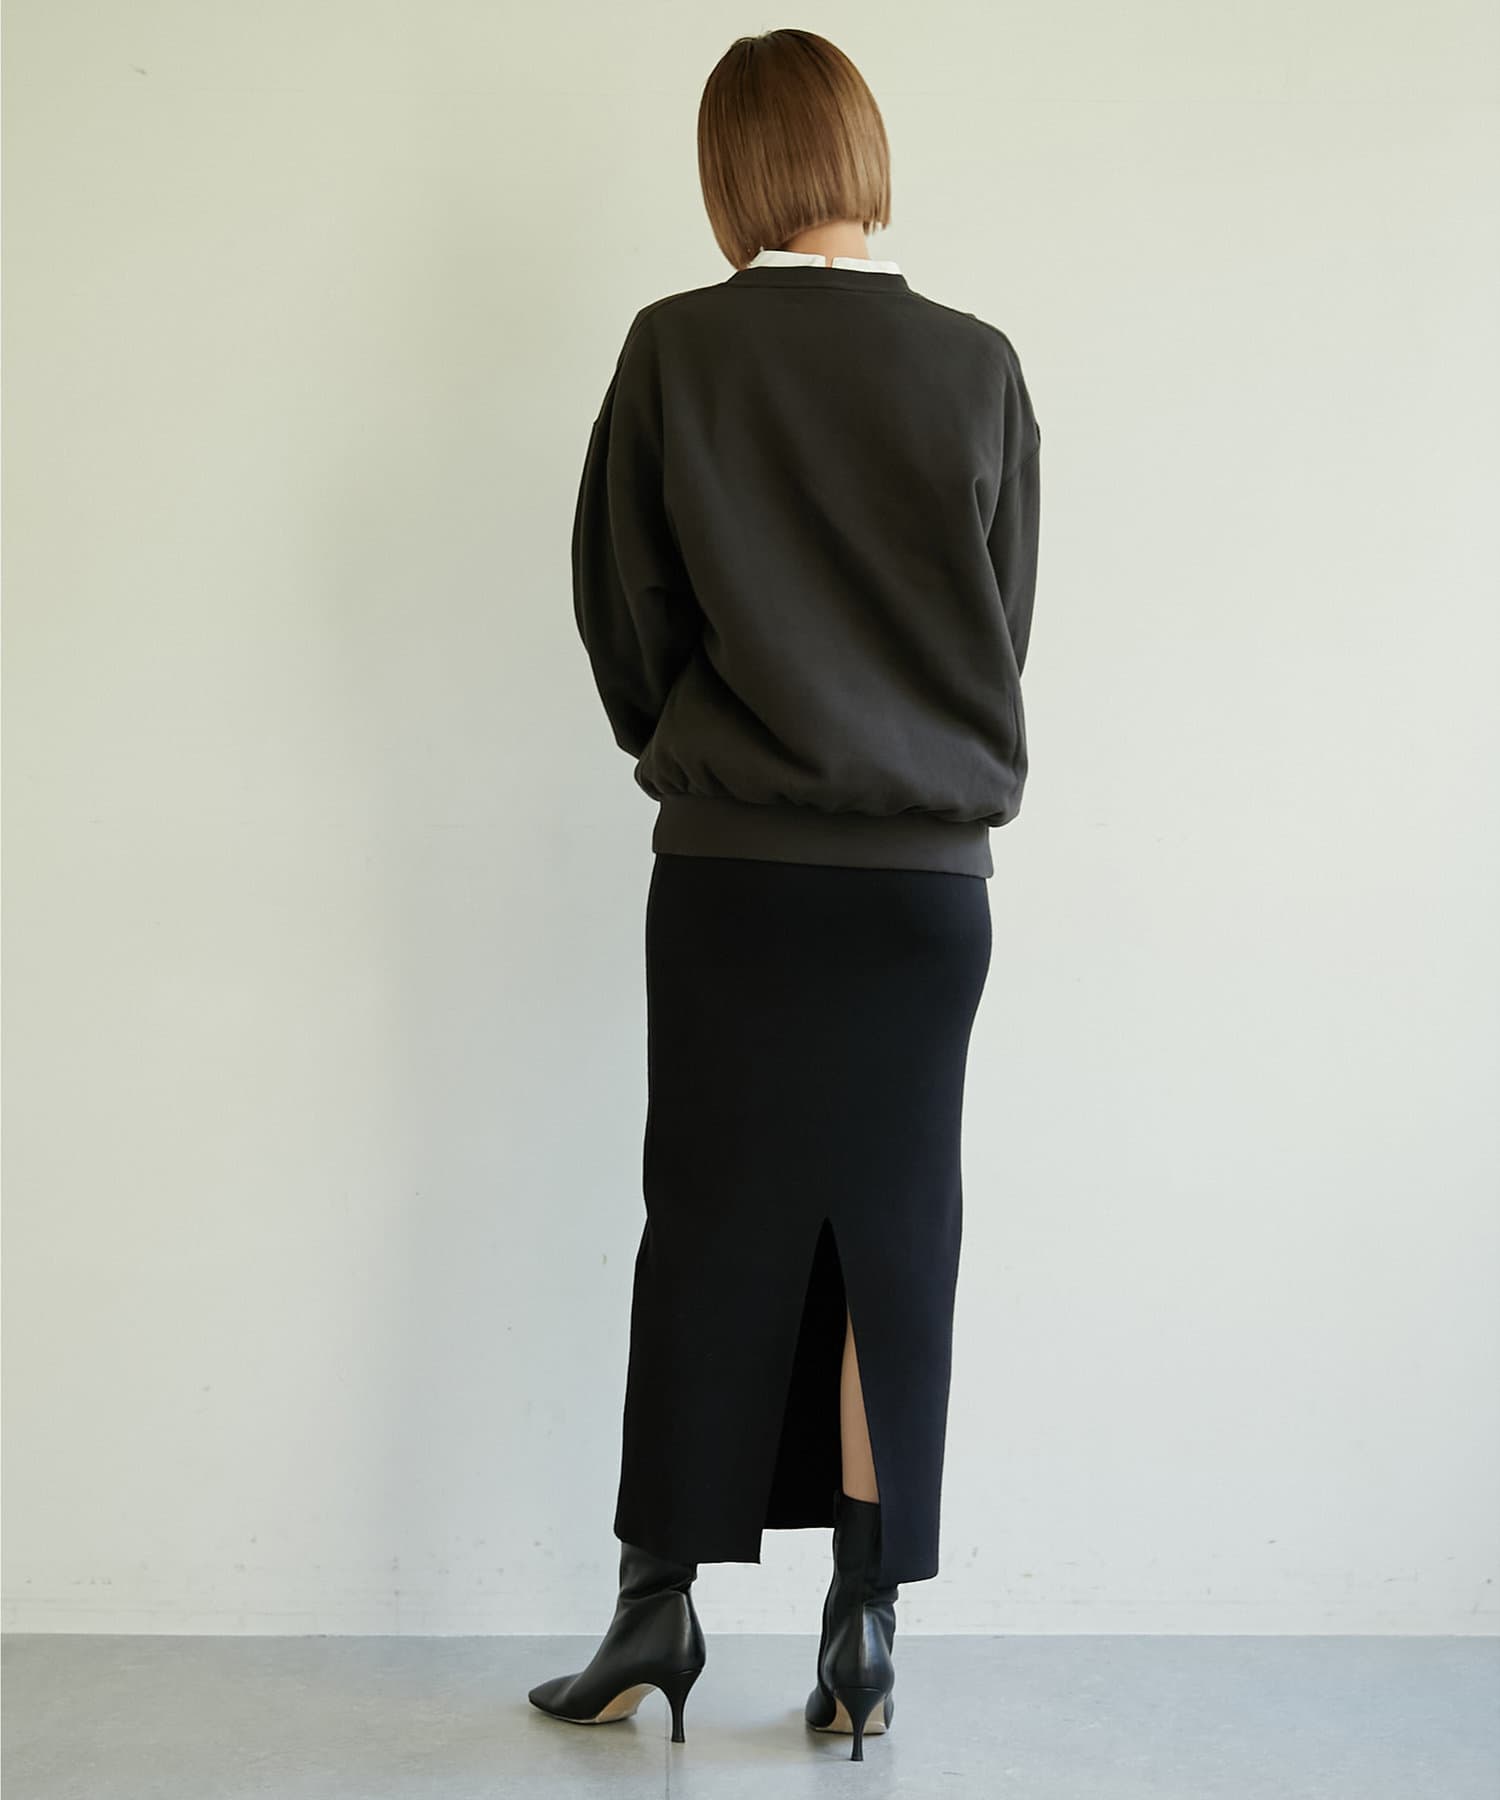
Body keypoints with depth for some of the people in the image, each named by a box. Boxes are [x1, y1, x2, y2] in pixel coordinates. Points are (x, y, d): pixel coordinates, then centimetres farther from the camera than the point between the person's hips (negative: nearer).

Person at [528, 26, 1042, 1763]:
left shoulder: (676, 348, -3)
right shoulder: (979, 365, 1)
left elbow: (620, 606, 2)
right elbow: (1006, 621, 7)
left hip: (730, 864, -1)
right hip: (928, 869, 1)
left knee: (708, 1226, 8)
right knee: (891, 1234, 7)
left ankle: (659, 1607, 13)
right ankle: (865, 1631, 13)